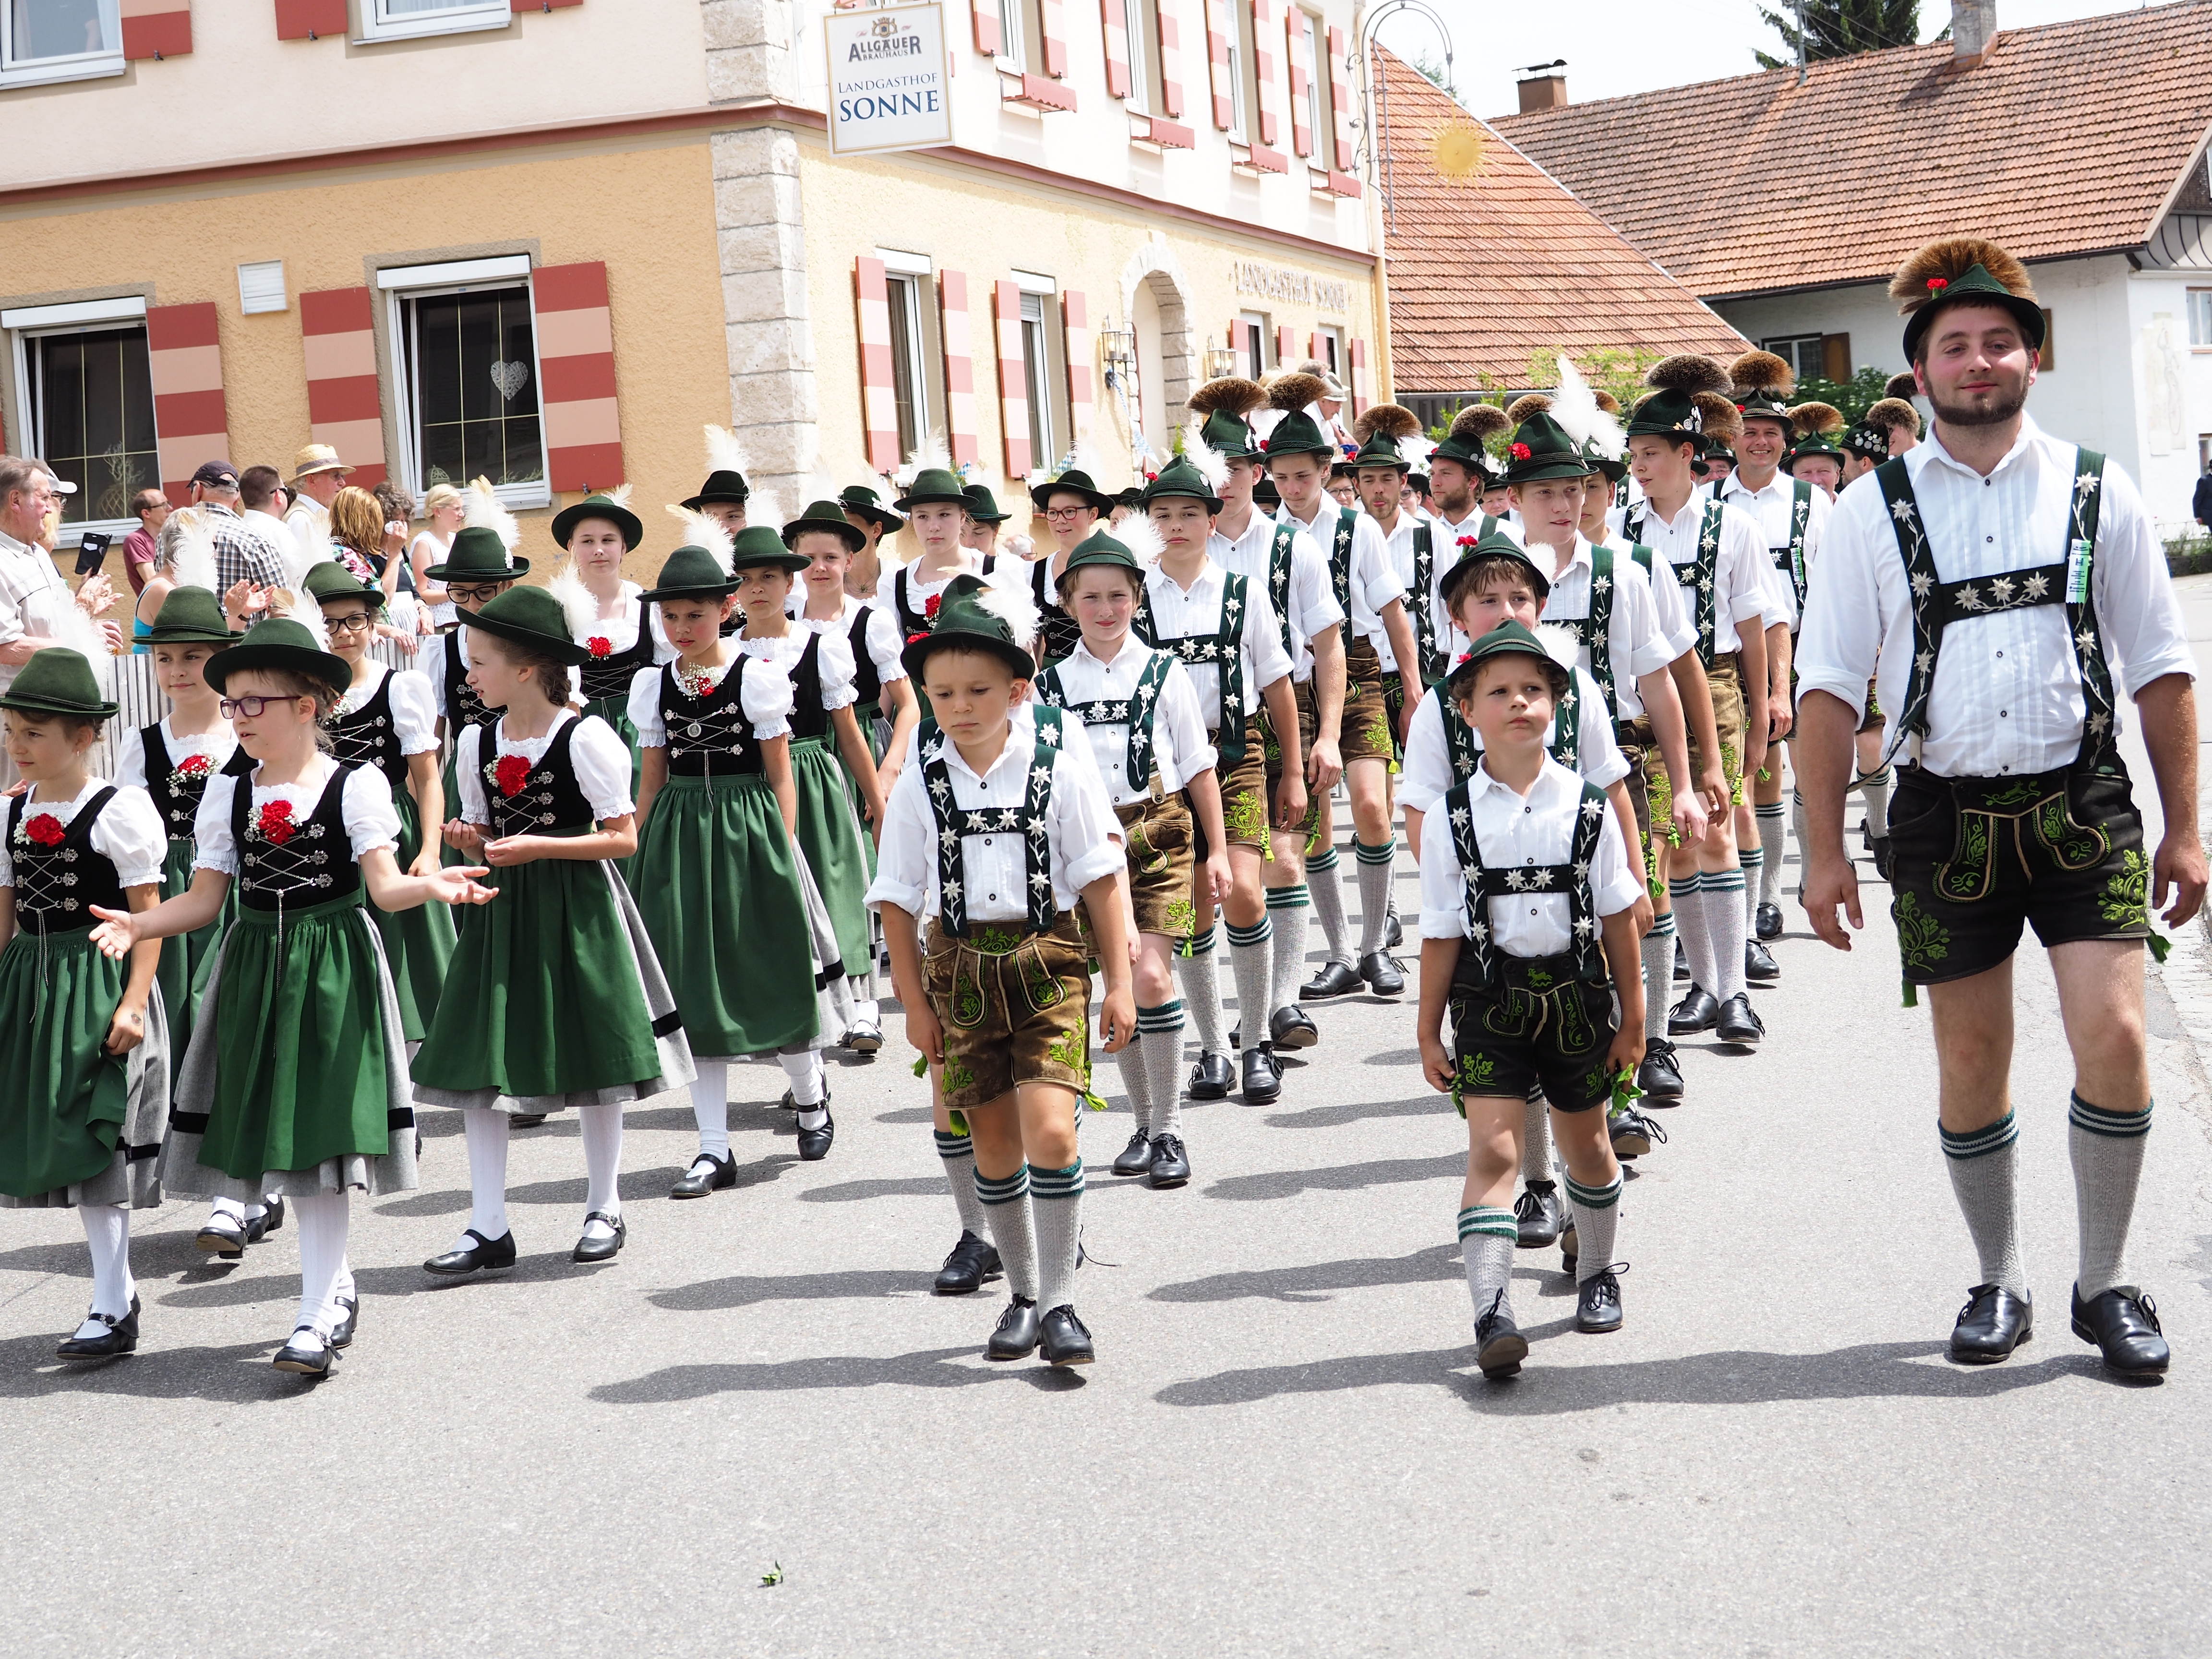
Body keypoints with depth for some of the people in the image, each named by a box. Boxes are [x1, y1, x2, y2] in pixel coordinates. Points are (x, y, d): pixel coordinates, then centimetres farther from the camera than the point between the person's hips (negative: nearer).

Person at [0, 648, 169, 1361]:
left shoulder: (119, 810, -11)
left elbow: (149, 915, -11)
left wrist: (133, 1002, -17)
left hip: (99, 982, -7)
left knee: (95, 1140, -6)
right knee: (61, 1139, 9)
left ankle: (111, 1311, 1)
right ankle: (119, 1286, 20)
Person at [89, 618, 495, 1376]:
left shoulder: (355, 786, -5)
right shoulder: (228, 791, 7)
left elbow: (385, 886, -11)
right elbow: (204, 898, 7)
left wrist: (431, 885, -31)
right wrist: (137, 923, -9)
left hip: (334, 969, -5)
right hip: (256, 969, 5)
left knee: (320, 1128, -9)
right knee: (273, 1130, 6)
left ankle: (318, 1313, -6)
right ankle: (336, 1287, 23)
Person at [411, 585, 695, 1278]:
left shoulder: (586, 738, -11)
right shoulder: (475, 741, 6)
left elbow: (623, 837, -10)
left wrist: (537, 846, -18)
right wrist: (470, 840, -7)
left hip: (575, 906, -5)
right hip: (501, 909, 5)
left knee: (589, 1060, 5)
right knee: (477, 1063, 0)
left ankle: (604, 1210, 21)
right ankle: (488, 1227, 7)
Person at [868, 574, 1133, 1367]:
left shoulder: (1058, 771, -4)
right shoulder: (920, 787, 0)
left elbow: (1101, 879, 1)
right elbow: (898, 899, 5)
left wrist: (1118, 983, -1)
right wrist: (914, 1001, 3)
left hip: (1048, 961, -2)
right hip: (961, 968, 2)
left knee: (1049, 1128, -15)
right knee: (994, 1144, 9)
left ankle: (1059, 1300, -3)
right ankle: (1023, 1295, 25)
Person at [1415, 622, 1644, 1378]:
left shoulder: (1586, 806, -1)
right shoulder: (1455, 817, -4)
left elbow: (1618, 917, 5)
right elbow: (1442, 934, -1)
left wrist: (1630, 1016, 7)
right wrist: (1429, 1033, -1)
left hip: (1576, 990, 2)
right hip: (1490, 995, -2)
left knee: (1585, 1142, 16)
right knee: (1492, 1149, -11)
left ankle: (1598, 1273, 40)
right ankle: (1491, 1314, -16)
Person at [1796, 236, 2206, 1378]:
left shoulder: (2094, 492, 4)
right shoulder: (1871, 513, 2)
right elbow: (1828, 687, 2)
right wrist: (1826, 851, -2)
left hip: (2082, 800, 0)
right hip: (1946, 811, 0)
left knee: (2113, 1036, -10)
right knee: (1972, 1062, 6)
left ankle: (2105, 1282, 8)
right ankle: (2000, 1283, 24)